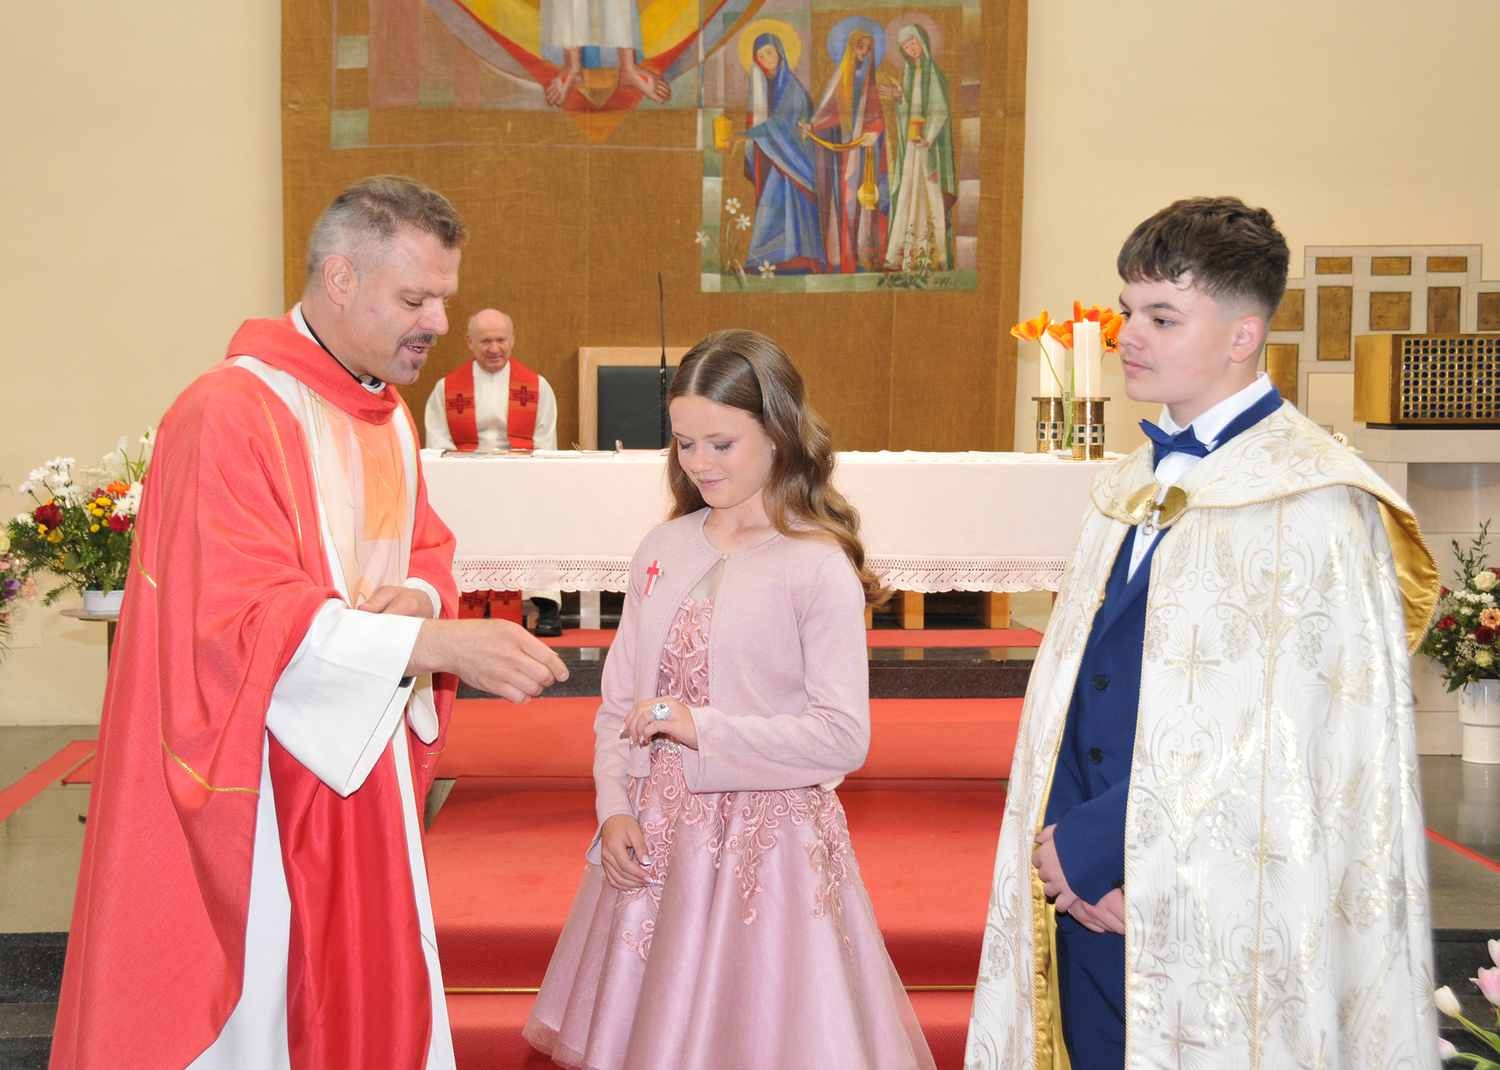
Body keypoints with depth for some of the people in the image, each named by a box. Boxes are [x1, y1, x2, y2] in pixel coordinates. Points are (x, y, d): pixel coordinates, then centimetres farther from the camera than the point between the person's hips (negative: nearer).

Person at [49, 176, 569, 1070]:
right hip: (257, 788, -8)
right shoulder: (229, 416, -18)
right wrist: (439, 643, -30)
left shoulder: (389, 416, 10)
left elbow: (427, 549, 19)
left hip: (362, 768, 8)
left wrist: (419, 593, -7)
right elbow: (243, 619, -23)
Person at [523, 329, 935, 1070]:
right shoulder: (662, 551, 5)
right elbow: (619, 703, 10)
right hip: (653, 838, 5)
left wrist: (701, 726, -18)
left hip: (767, 840, -5)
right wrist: (613, 809, -3)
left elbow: (843, 737, -15)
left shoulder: (820, 569, -11)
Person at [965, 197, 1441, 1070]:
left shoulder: (1314, 501, -12)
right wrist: (1063, 841, -5)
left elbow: (1288, 731, -19)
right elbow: (1070, 686, 10)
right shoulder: (1134, 488, 11)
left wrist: (1096, 840, -15)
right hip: (1087, 895, 6)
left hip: (1219, 909, -6)